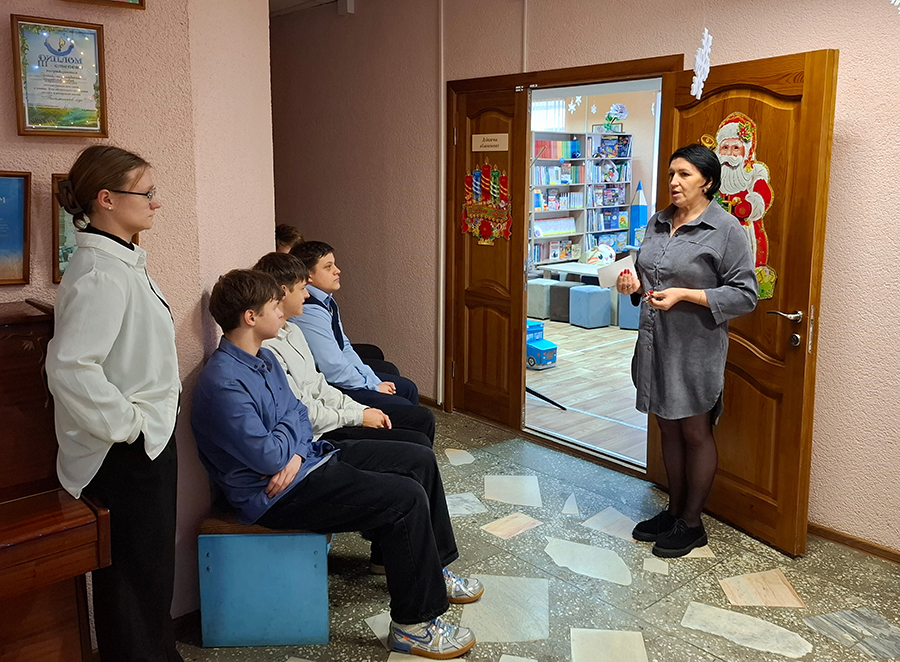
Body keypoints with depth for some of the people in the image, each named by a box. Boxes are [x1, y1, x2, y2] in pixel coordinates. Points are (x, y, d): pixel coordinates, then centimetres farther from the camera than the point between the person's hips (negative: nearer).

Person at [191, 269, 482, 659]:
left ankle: (433, 571, 25)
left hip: (307, 456, 10)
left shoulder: (264, 358, 7)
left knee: (419, 459, 7)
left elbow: (300, 415, 10)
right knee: (407, 499, -21)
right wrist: (293, 422, -6)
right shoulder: (224, 383, -24)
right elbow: (268, 456, -26)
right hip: (276, 494, -10)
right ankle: (414, 624, -6)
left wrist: (295, 454, -12)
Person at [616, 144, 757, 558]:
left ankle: (691, 523, 21)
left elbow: (744, 294, -13)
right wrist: (634, 284, -2)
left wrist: (685, 295, -22)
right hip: (655, 343, 7)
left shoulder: (726, 229, -11)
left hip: (695, 349, -6)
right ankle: (674, 511, 31)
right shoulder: (658, 222, 10)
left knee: (696, 433, 7)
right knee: (669, 430, 16)